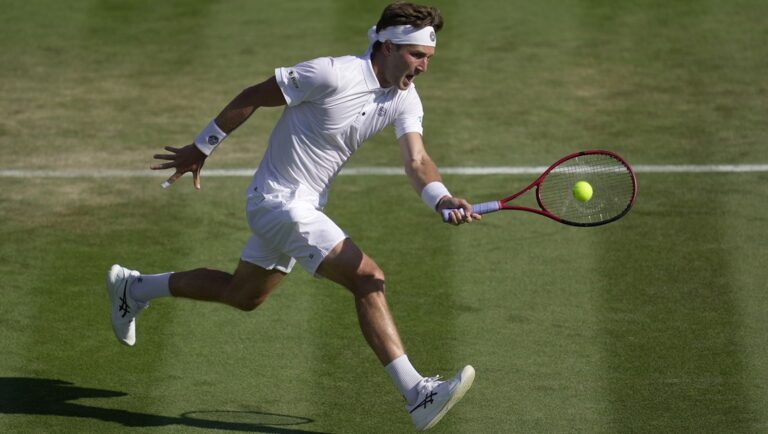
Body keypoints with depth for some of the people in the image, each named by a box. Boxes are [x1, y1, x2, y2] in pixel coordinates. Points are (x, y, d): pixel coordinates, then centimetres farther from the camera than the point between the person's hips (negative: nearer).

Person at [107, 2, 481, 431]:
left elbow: (417, 161, -14)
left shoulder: (405, 98, -3)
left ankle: (134, 287, 43)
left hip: (306, 204, 9)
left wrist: (442, 199, -36)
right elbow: (252, 97, -14)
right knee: (368, 279, -20)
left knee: (244, 295, 25)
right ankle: (417, 394, -22)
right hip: (279, 200, -9)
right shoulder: (331, 75, -25)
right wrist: (201, 148, -5)